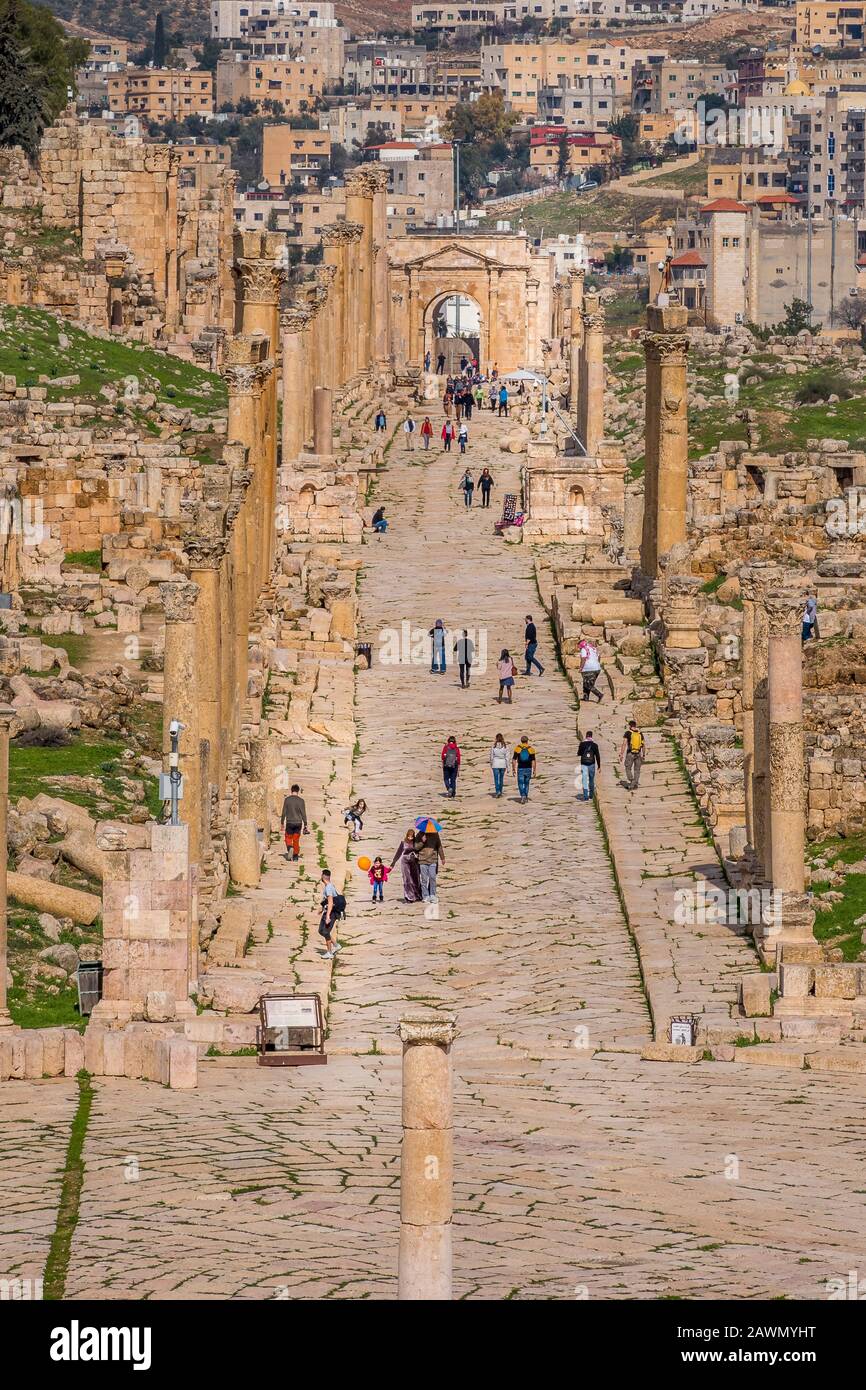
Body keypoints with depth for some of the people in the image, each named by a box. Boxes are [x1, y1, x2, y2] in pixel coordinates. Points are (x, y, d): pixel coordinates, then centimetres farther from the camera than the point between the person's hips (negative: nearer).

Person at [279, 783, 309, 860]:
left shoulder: (287, 799, -5)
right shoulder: (301, 801, -5)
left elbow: (283, 812, -3)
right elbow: (303, 814, -3)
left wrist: (282, 823, 6)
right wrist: (305, 824, 4)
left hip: (289, 823, -1)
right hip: (298, 822, 1)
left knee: (288, 838, 10)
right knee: (296, 839, 11)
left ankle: (290, 848, -19)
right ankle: (295, 855, 14)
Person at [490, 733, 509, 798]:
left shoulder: (494, 746, -6)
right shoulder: (505, 746, -3)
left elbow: (491, 756, 0)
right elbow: (507, 757, -2)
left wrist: (491, 764, 16)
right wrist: (507, 766, 4)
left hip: (495, 764, -2)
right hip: (503, 764, 2)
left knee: (496, 779, -2)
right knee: (501, 778, 15)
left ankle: (497, 791, -17)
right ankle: (500, 792, 22)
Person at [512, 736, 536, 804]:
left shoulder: (517, 749, -3)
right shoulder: (531, 749, -3)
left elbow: (514, 760, -4)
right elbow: (533, 761, -6)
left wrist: (514, 769, 3)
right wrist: (534, 771, -1)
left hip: (520, 769, -2)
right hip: (528, 769, 2)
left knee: (520, 784, 1)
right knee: (526, 783, 17)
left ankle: (523, 796, -20)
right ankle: (526, 797, 23)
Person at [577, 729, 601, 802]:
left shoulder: (582, 744, -3)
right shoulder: (594, 744, -4)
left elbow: (579, 754, 7)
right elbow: (597, 756, -3)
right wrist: (599, 766, 3)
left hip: (584, 764, -1)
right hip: (592, 764, 1)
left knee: (584, 780, -2)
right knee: (591, 780, 18)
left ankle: (586, 797, -12)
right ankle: (591, 796, 28)